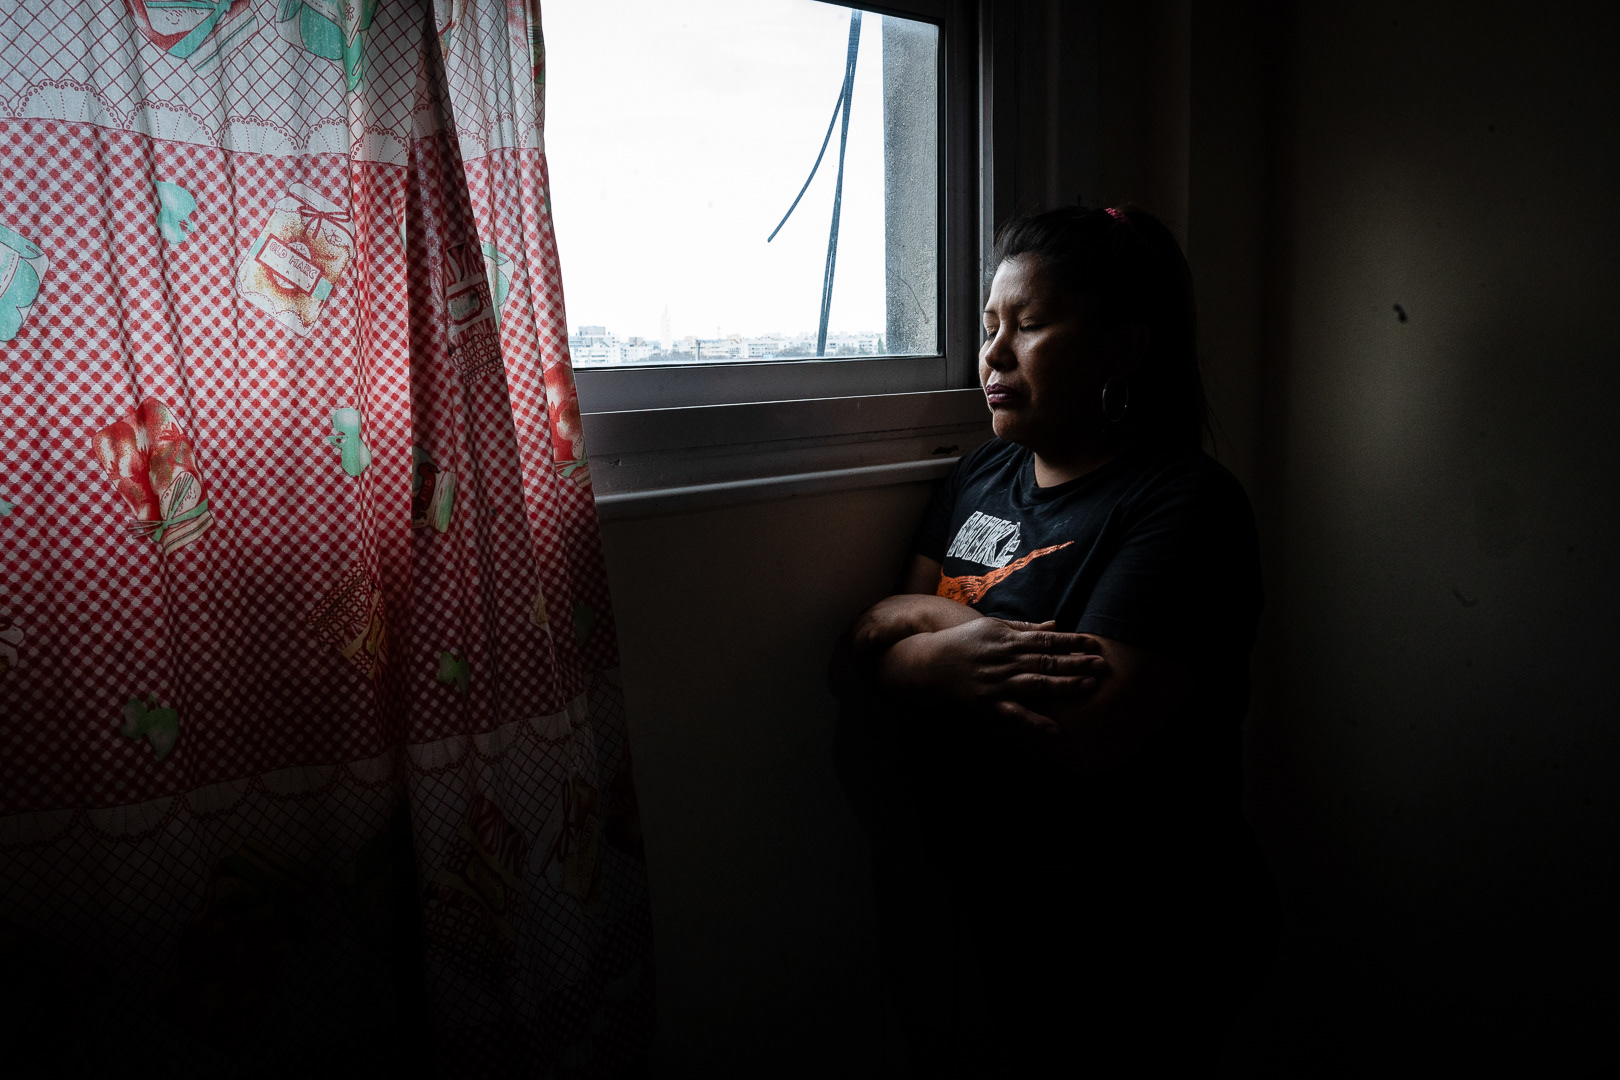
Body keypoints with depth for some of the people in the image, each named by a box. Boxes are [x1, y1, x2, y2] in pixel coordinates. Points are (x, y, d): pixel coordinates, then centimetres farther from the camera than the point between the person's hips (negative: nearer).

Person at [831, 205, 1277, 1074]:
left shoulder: (1184, 506, -17)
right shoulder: (979, 477, 6)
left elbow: (1084, 733, -29)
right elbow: (860, 662, 0)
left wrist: (923, 626, -16)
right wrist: (950, 653, -22)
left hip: (1118, 953, -6)